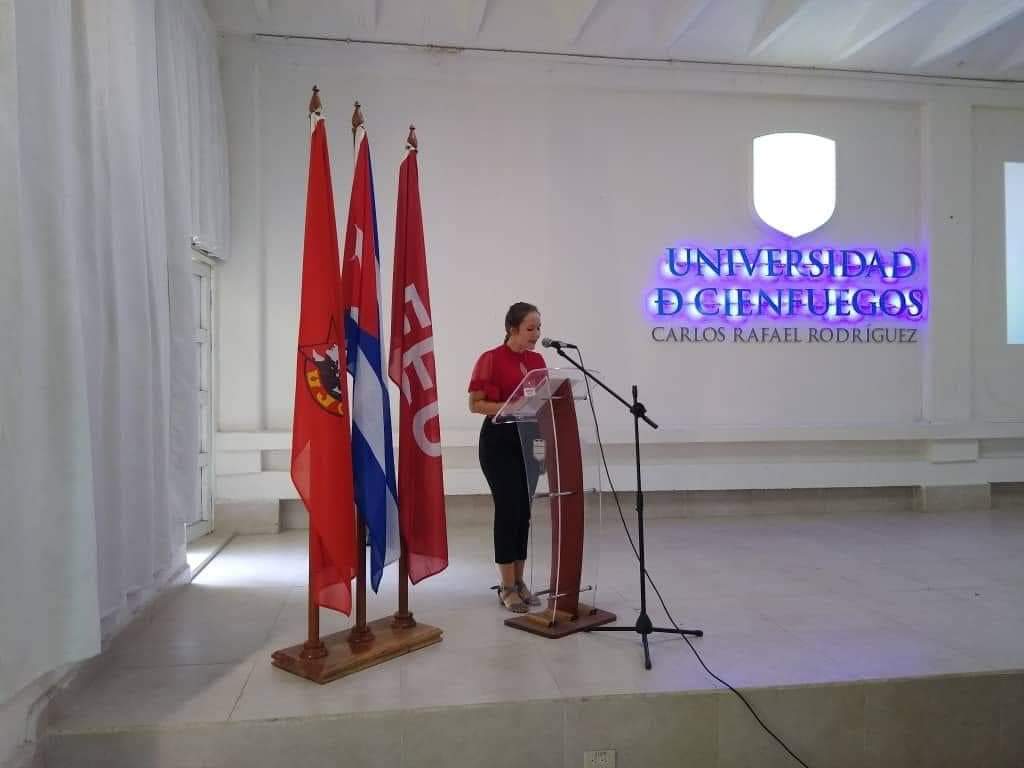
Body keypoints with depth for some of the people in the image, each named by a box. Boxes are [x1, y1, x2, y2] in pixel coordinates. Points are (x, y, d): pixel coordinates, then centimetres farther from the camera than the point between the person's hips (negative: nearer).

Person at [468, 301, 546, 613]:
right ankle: (507, 587, 7)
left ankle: (519, 581, 21)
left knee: (524, 510, 9)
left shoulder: (537, 360, 9)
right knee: (508, 508, -4)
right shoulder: (491, 359, -9)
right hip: (499, 440, -6)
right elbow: (475, 404, -10)